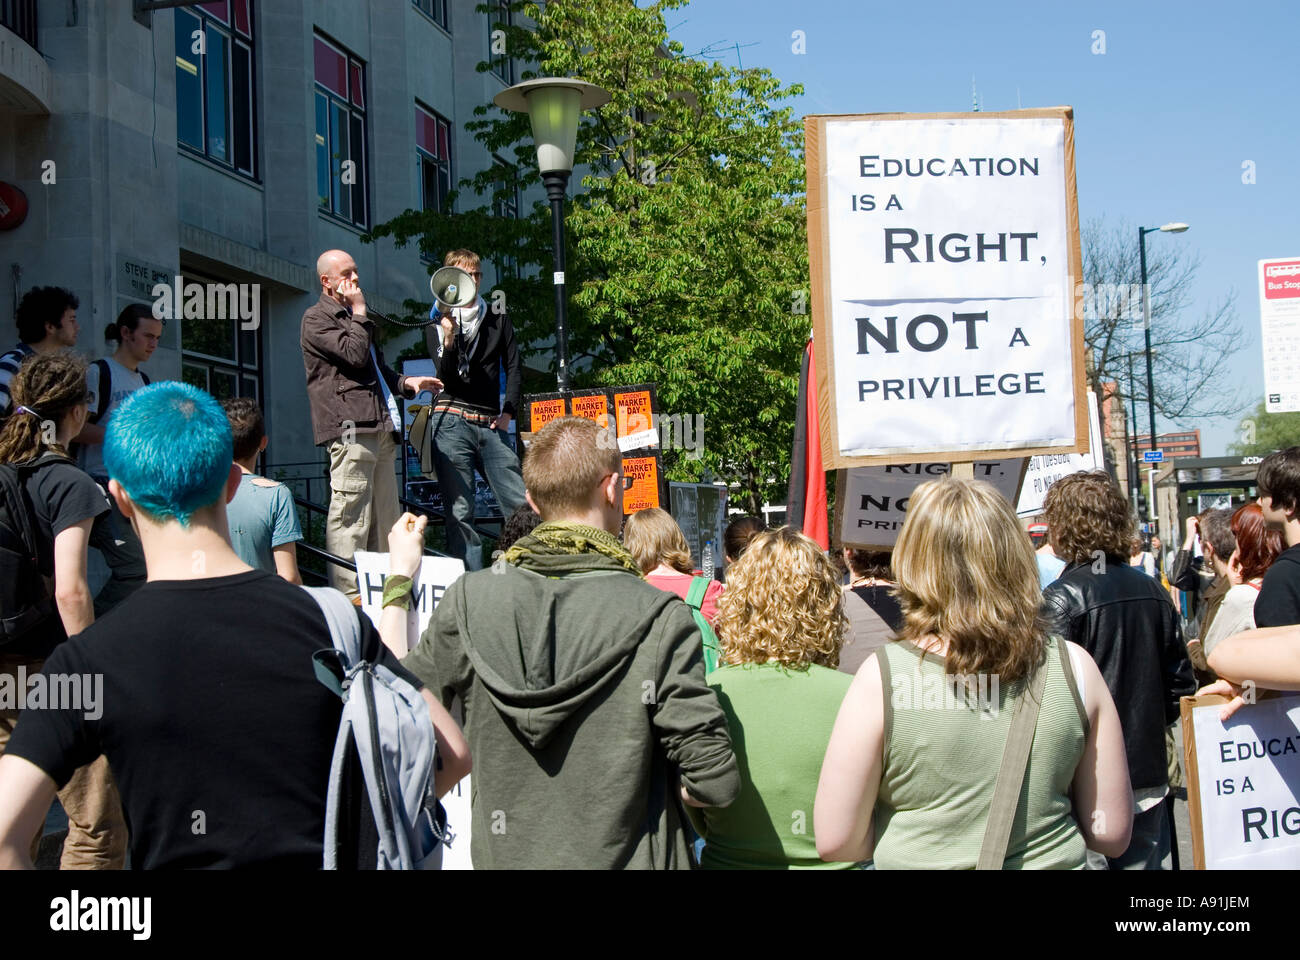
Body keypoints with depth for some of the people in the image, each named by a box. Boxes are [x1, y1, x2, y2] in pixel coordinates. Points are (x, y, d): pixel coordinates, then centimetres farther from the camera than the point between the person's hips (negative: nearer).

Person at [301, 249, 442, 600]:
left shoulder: (352, 318, 28)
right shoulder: (317, 318, 0)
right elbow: (355, 354, -15)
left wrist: (406, 382, 17)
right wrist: (359, 312, -3)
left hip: (380, 428, 9)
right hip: (350, 427, -9)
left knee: (385, 516, 8)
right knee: (350, 515, -12)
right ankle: (348, 594, -11)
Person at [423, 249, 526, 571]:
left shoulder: (497, 318, 16)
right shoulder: (438, 322, 8)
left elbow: (513, 367, 15)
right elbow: (447, 377, -3)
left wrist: (508, 413, 2)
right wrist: (448, 339, -22)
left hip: (491, 424, 3)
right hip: (452, 423, -2)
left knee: (520, 503, -6)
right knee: (459, 511, -5)